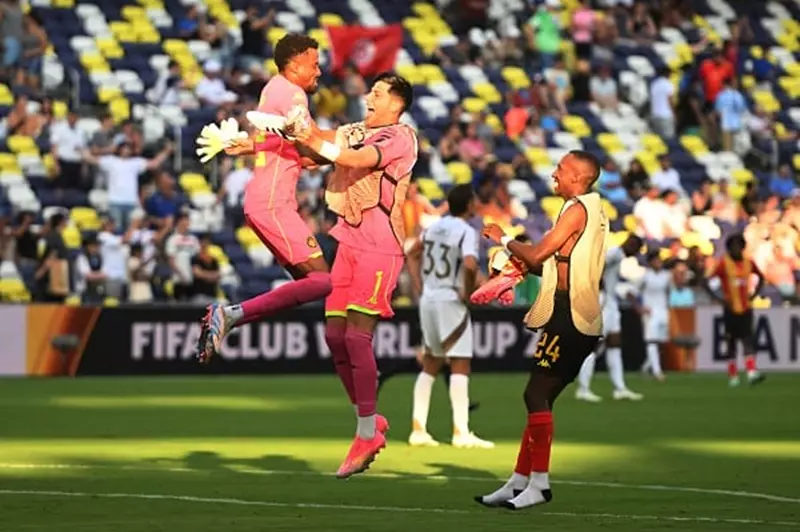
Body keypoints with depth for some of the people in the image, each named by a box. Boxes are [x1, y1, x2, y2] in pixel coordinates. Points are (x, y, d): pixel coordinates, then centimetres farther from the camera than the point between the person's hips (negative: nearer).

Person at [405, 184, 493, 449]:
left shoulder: (435, 226, 10)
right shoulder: (467, 232, -13)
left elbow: (412, 254, 22)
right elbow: (470, 265, -30)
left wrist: (420, 288, 19)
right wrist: (468, 292, -15)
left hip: (428, 299, 7)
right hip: (451, 302, -7)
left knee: (430, 365, 14)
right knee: (460, 366, -6)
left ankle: (418, 430, 12)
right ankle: (461, 432, -12)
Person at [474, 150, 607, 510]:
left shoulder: (577, 210, -11)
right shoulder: (592, 211, 20)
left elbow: (537, 254, -14)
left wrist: (504, 240, 2)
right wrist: (525, 264, 10)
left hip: (568, 316, -10)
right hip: (574, 316, 10)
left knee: (537, 394, -10)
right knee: (539, 398, 10)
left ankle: (539, 483, -11)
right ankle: (519, 482, 13)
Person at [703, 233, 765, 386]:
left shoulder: (748, 263, 6)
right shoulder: (723, 264, -7)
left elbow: (761, 277, 25)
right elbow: (706, 282, -12)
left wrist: (754, 294, 11)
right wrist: (718, 298, -16)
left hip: (746, 309, 4)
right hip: (731, 309, -4)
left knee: (748, 340, -8)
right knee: (731, 342, 2)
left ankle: (752, 373, -18)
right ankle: (733, 375, 10)